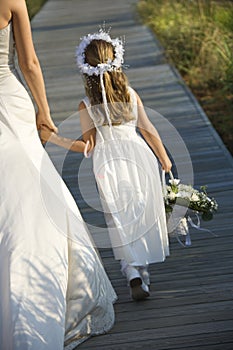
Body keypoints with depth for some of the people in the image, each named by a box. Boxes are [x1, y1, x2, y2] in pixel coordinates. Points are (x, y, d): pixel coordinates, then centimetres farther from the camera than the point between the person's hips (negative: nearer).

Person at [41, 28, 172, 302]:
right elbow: (149, 131, 1)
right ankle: (143, 270, 24)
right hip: (138, 156, 2)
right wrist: (165, 161, 14)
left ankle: (133, 272, -6)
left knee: (120, 219, 7)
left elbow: (87, 145, -8)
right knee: (145, 213, 15)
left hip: (108, 163, -2)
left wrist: (54, 138, -2)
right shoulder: (131, 95, -4)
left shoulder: (86, 106, -10)